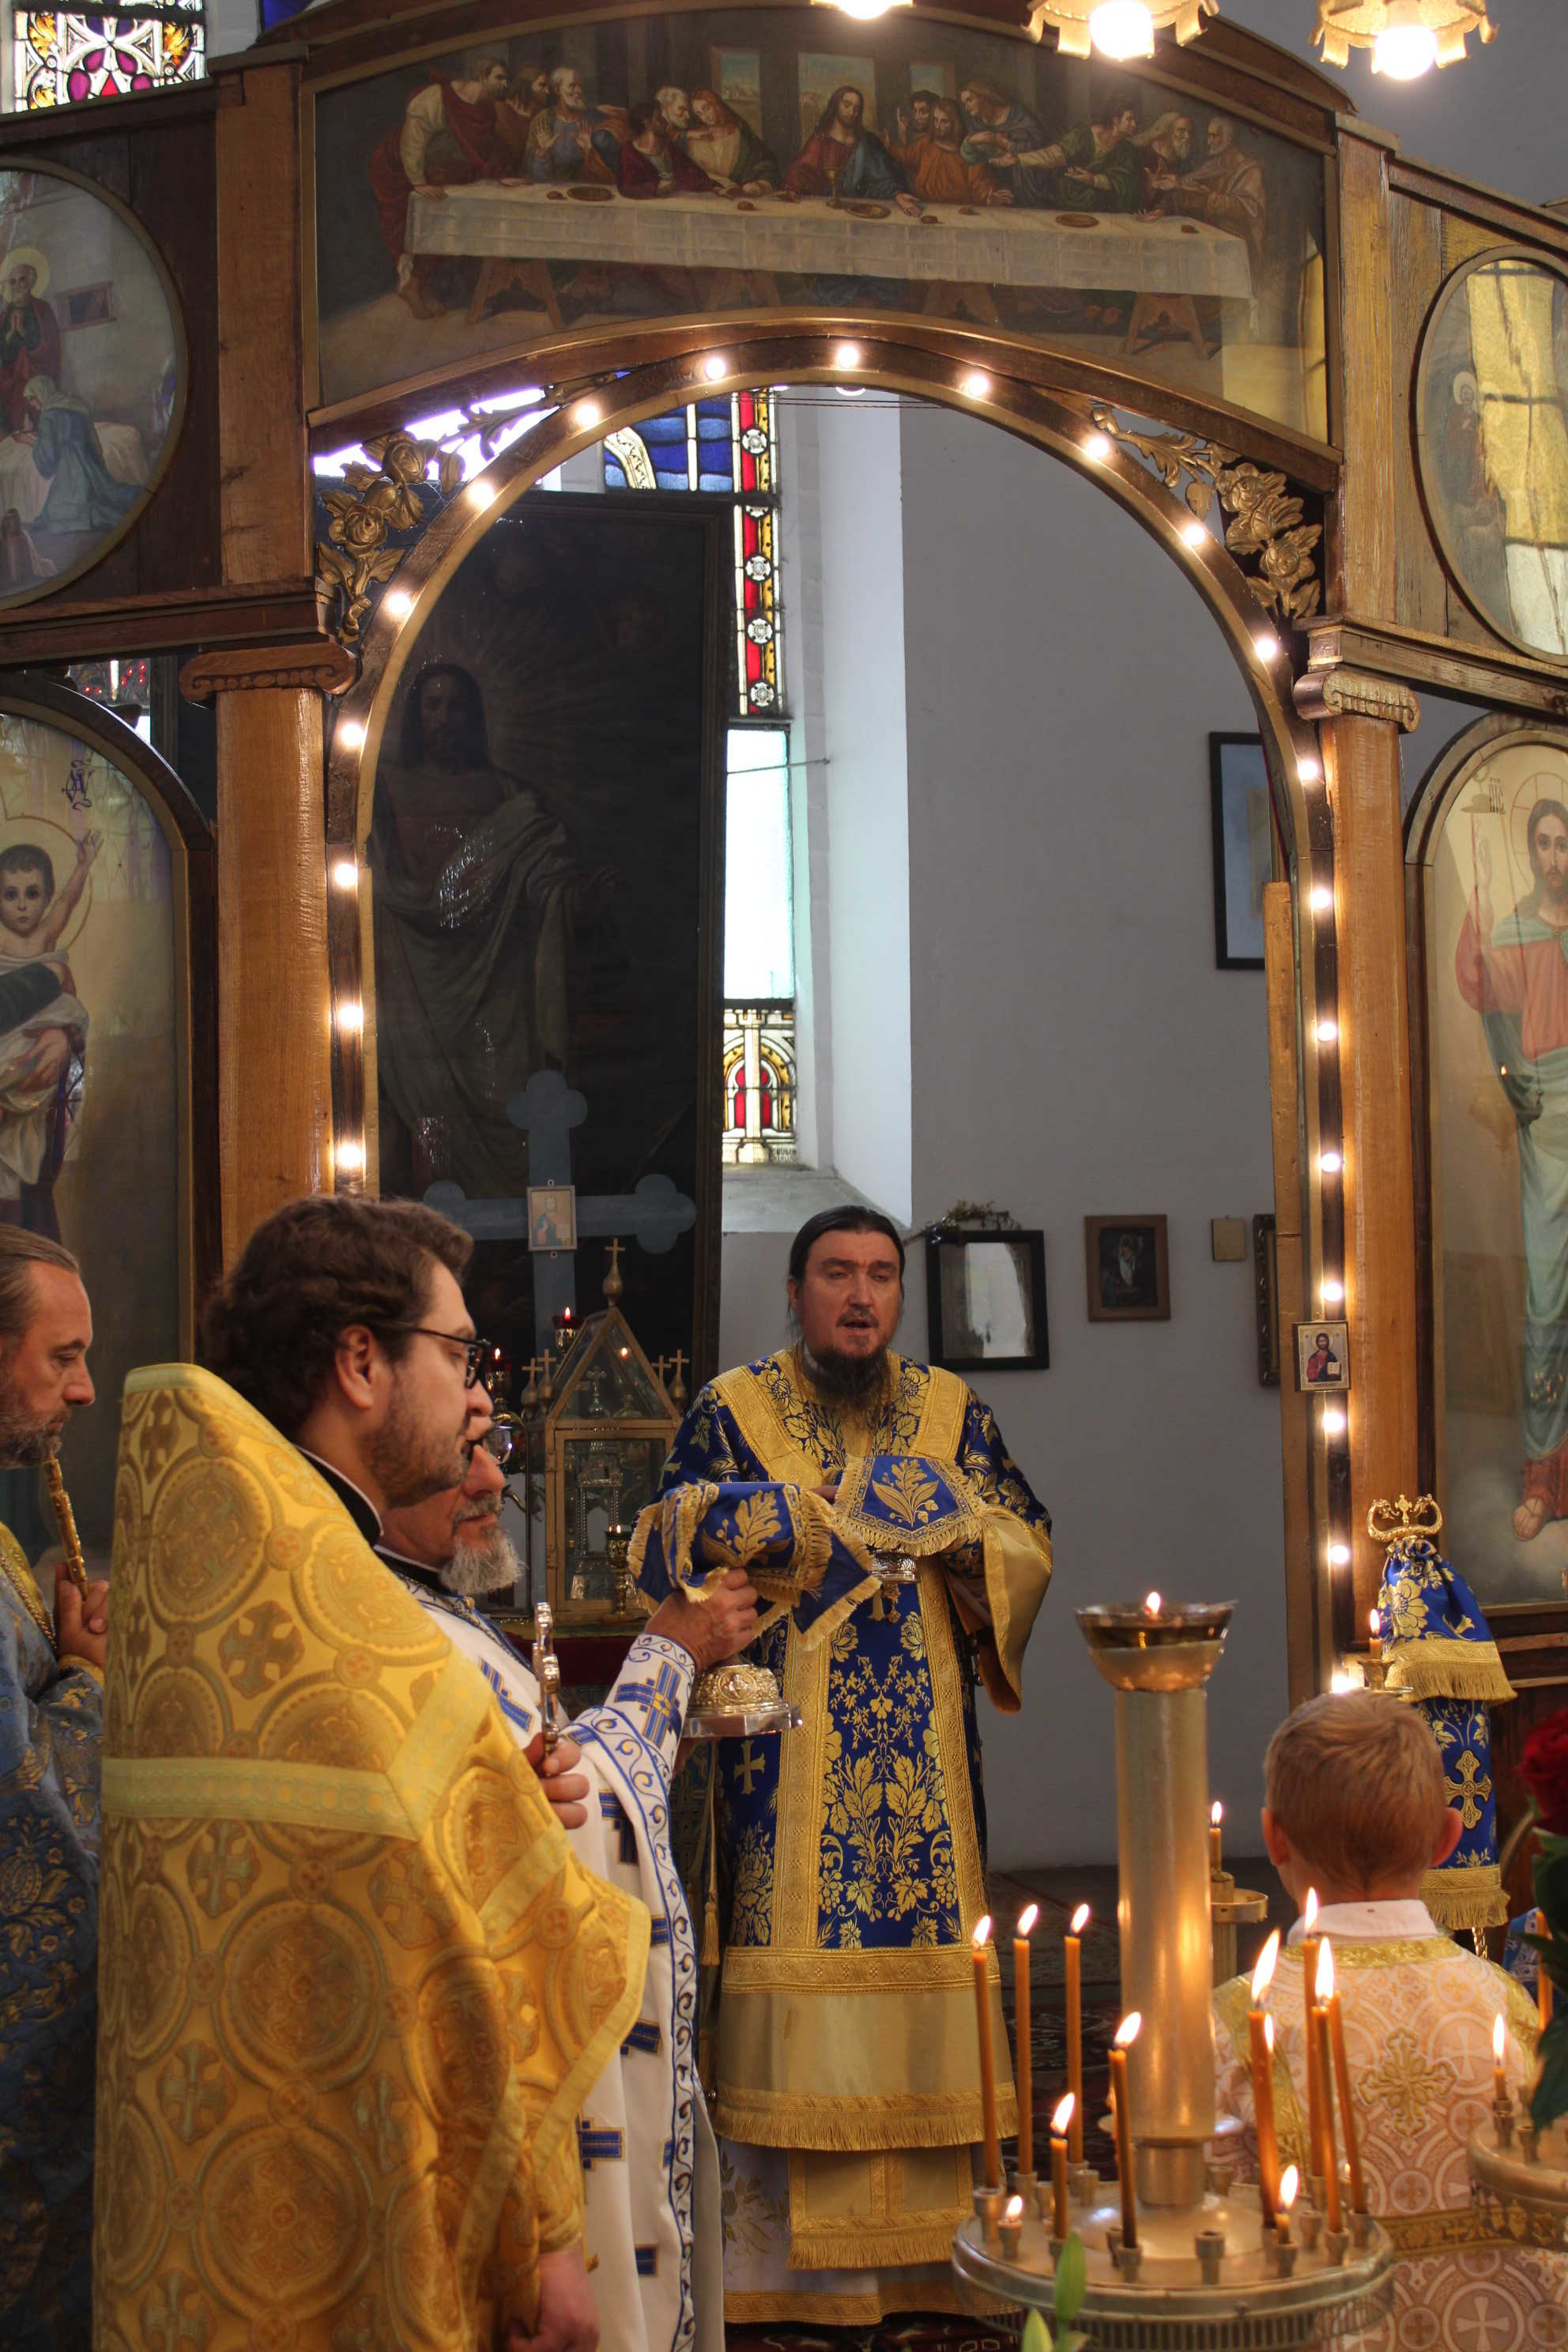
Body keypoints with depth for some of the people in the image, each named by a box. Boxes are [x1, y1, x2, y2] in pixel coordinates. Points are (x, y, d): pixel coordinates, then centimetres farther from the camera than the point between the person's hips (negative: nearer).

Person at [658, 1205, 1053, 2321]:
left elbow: (1029, 1550, 13)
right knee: (796, 1983, -6)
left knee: (923, 1961, -1)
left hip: (922, 1758, 2)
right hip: (784, 1754, -2)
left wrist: (956, 1529, -7)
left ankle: (923, 2245, 8)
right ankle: (789, 2252, 1)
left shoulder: (951, 1410, 13)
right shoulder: (730, 1409, 6)